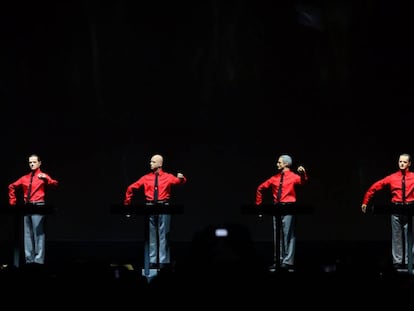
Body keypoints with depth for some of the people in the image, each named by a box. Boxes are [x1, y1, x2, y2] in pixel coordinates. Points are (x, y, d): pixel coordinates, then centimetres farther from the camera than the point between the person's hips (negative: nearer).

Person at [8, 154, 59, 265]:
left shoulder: (43, 177, 0)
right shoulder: (25, 178, 15)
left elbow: (54, 184, -19)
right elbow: (12, 187, 26)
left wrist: (46, 179, -38)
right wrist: (13, 201, 16)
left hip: (38, 206, -6)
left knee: (38, 232, -10)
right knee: (28, 233, 7)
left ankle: (39, 259, -11)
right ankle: (29, 258, 11)